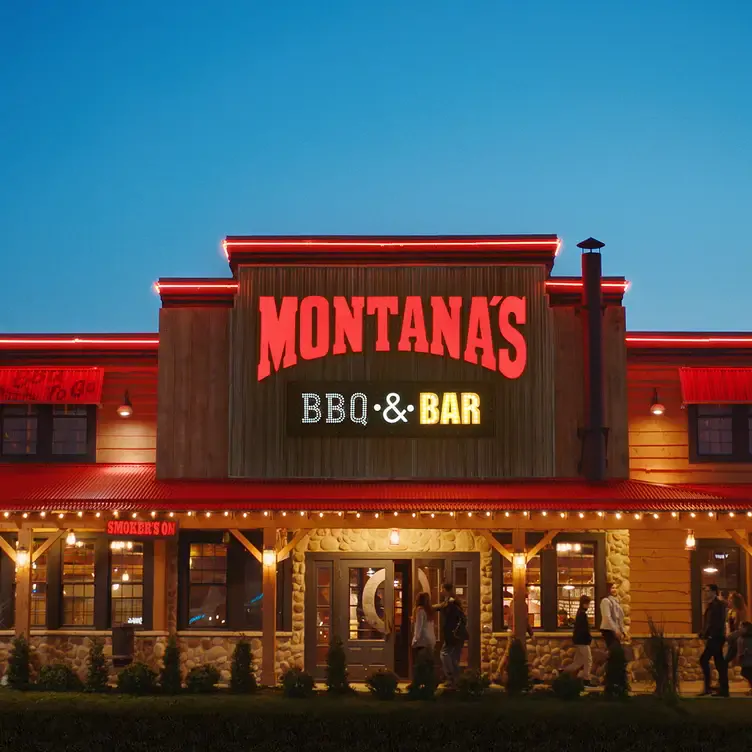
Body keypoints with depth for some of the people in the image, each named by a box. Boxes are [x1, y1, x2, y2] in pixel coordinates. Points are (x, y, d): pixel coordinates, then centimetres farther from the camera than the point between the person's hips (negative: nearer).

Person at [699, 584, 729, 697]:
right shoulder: (711, 604, 16)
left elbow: (716, 623, -20)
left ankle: (707, 687, -8)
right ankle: (723, 689, 11)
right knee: (719, 663, 9)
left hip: (716, 637, -10)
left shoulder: (718, 605, -13)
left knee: (704, 660, -11)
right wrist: (704, 633, 7)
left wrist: (706, 634, -19)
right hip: (714, 638, 10)